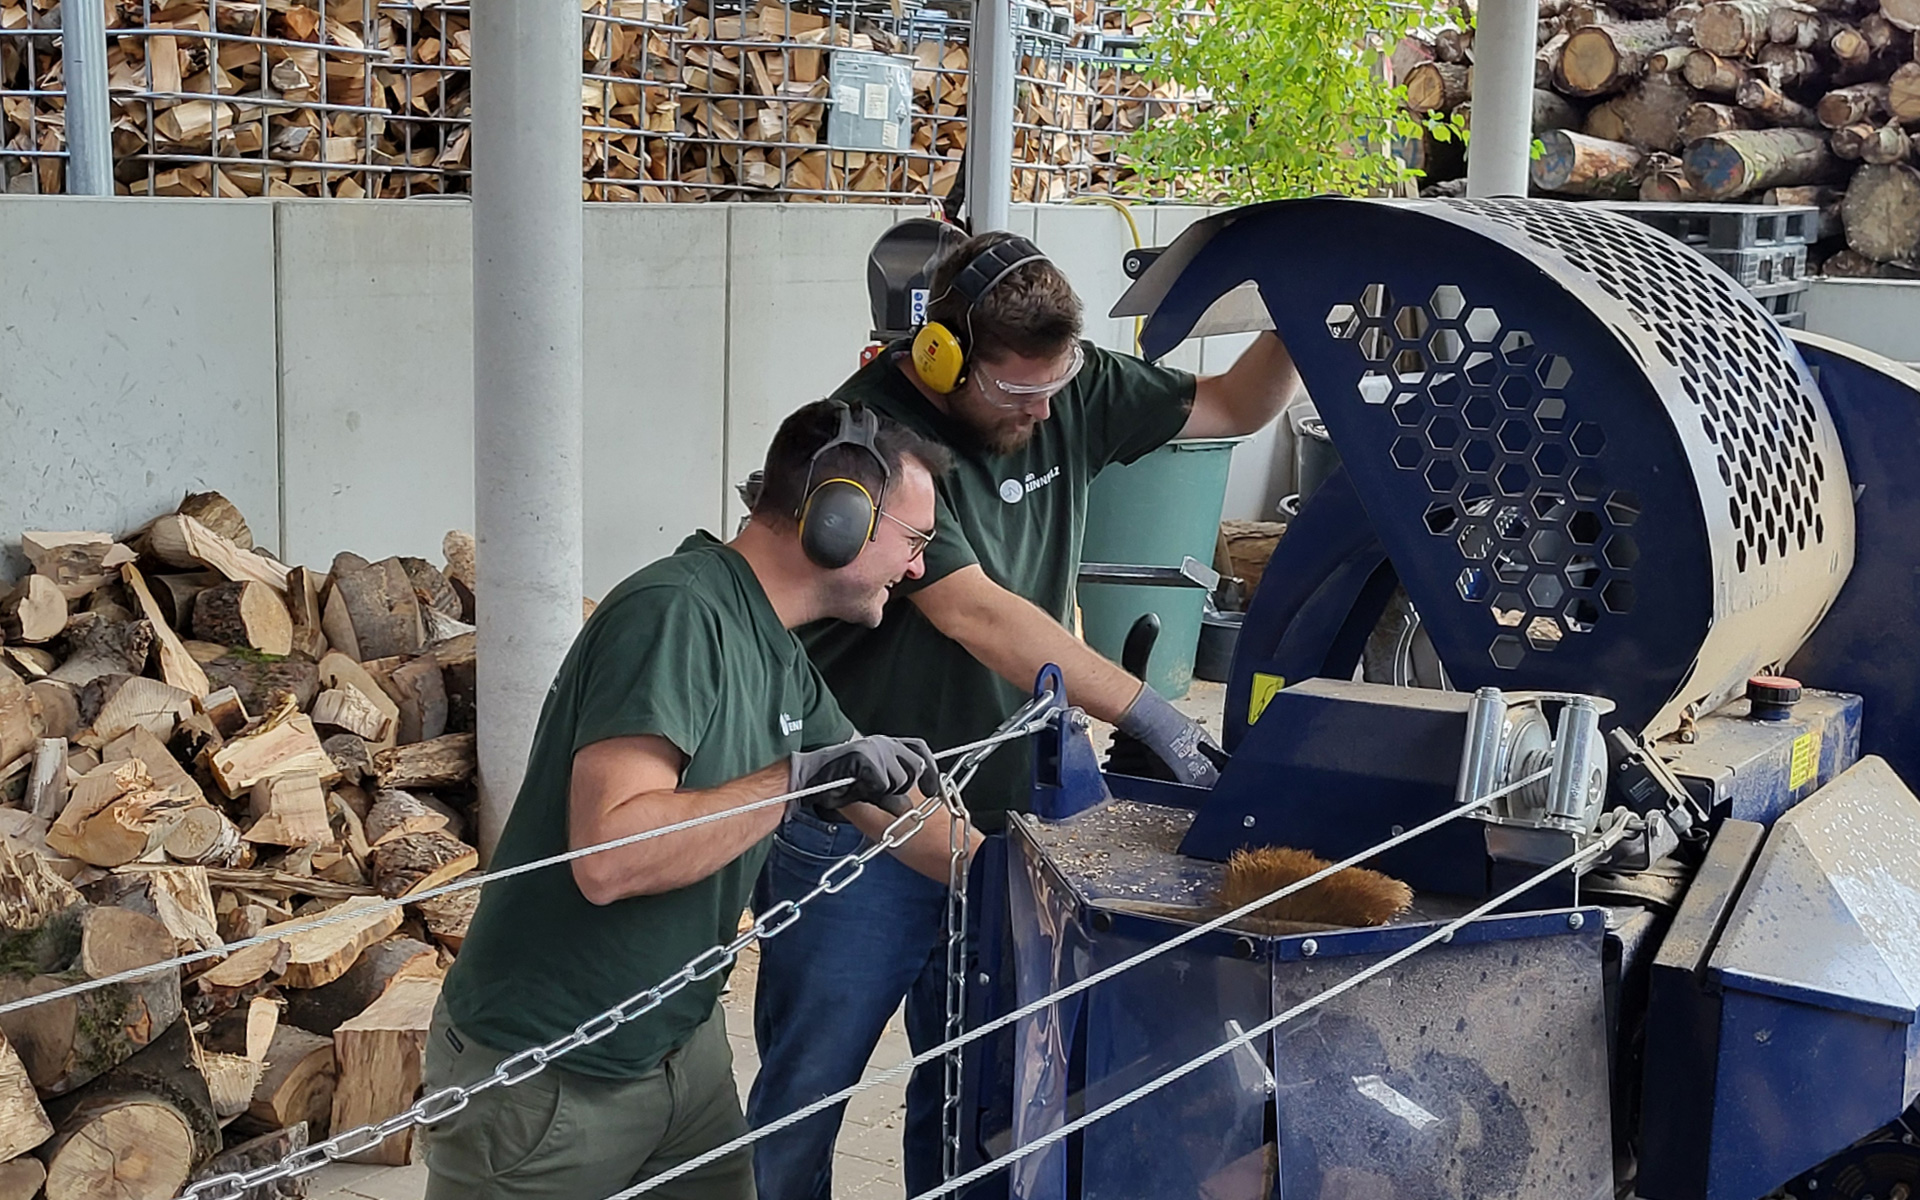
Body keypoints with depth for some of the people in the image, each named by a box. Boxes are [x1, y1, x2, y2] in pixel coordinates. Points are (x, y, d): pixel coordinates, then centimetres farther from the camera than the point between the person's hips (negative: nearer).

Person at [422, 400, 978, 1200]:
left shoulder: (782, 661, 6)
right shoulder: (677, 613, -23)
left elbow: (895, 808, 18)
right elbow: (608, 856, -33)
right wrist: (798, 776, -27)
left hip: (682, 1044, 9)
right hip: (543, 1079, -8)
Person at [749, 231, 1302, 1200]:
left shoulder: (1069, 393, -2)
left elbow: (1231, 408, 8)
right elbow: (975, 614, -28)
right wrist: (1148, 714, -30)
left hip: (995, 817, 6)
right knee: (805, 1094, 8)